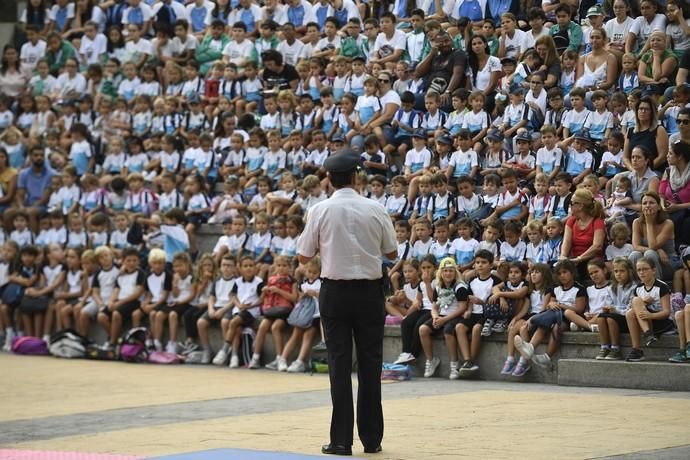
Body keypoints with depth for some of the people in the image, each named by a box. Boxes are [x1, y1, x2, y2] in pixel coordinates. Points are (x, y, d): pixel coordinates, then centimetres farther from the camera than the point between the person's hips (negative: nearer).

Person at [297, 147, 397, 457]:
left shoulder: (320, 211, -6)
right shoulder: (374, 210, -4)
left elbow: (304, 256, -1)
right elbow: (392, 253, 5)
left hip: (335, 291, -1)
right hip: (369, 291, 1)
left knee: (339, 363, 3)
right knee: (370, 362, 8)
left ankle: (341, 440, 0)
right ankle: (371, 438, 12)